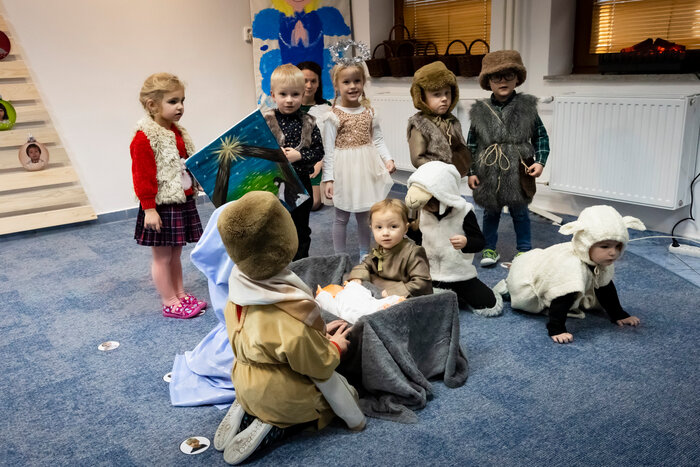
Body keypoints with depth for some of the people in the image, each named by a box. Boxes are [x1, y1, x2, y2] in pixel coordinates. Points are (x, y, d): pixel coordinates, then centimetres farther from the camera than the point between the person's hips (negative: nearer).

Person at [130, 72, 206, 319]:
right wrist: (149, 208, -19)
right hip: (162, 205, -8)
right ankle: (170, 303, 15)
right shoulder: (144, 138, -16)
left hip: (183, 203, 8)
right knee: (162, 256, 5)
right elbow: (142, 176, -18)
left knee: (175, 254, 18)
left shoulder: (178, 132, 10)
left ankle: (180, 295, 29)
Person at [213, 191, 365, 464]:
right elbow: (320, 367, -21)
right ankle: (273, 428, 0)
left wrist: (318, 332, 3)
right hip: (282, 399, -7)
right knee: (345, 391, 18)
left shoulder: (239, 291, -13)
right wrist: (335, 346, -2)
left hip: (247, 387, 7)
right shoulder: (290, 318, -37)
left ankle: (246, 412, 9)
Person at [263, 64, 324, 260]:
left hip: (301, 183, 1)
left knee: (301, 228, 14)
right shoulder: (266, 121, -6)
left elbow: (319, 151, -4)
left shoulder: (308, 123, -3)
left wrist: (298, 155, -18)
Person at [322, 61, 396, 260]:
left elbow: (378, 139, 8)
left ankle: (365, 254, 32)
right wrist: (328, 178, -13)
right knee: (342, 217, 9)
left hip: (365, 168, 4)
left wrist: (388, 159, -7)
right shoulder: (334, 116, -11)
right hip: (344, 169, -4)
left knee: (364, 215, 17)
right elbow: (329, 150, -11)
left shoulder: (368, 111, 3)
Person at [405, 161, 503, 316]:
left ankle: (461, 296, 20)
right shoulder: (422, 212, -3)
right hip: (430, 275, 3)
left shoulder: (463, 212, -14)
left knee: (491, 307, -10)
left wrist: (466, 242, -34)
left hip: (459, 274, -3)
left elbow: (479, 241, -13)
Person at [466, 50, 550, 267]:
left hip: (518, 173, -1)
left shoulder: (526, 107, -3)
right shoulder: (480, 111, -2)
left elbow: (541, 137, 3)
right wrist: (471, 172, 0)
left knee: (520, 213, 12)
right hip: (489, 174, 1)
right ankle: (489, 249, 29)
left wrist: (539, 161, -9)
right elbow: (471, 145, 2)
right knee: (490, 212, 14)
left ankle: (524, 250, 28)